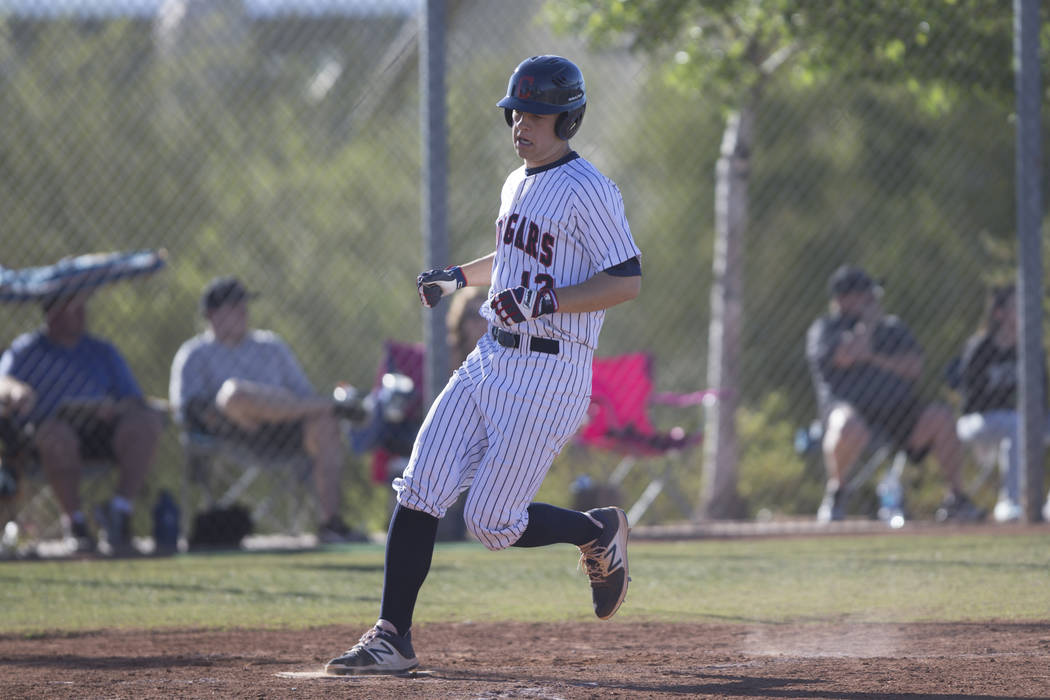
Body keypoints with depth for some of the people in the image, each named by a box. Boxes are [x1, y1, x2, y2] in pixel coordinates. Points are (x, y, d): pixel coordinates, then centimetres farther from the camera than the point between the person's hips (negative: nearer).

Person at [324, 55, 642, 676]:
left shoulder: (588, 191, -13)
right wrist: (460, 277, 23)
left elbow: (628, 281, -17)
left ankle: (599, 534, 20)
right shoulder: (518, 185, 15)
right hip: (492, 361, 8)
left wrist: (548, 301, -25)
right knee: (420, 491, -3)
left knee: (493, 524, -7)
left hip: (550, 373, -8)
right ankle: (392, 638, 0)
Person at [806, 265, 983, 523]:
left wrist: (872, 357, -4)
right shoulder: (824, 329, 10)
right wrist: (868, 321, 1)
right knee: (849, 427, -41)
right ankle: (835, 490, -16)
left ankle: (956, 498, -16)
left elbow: (914, 366, 5)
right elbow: (846, 355, -13)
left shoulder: (893, 328, 23)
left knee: (941, 416, -24)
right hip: (853, 410, -4)